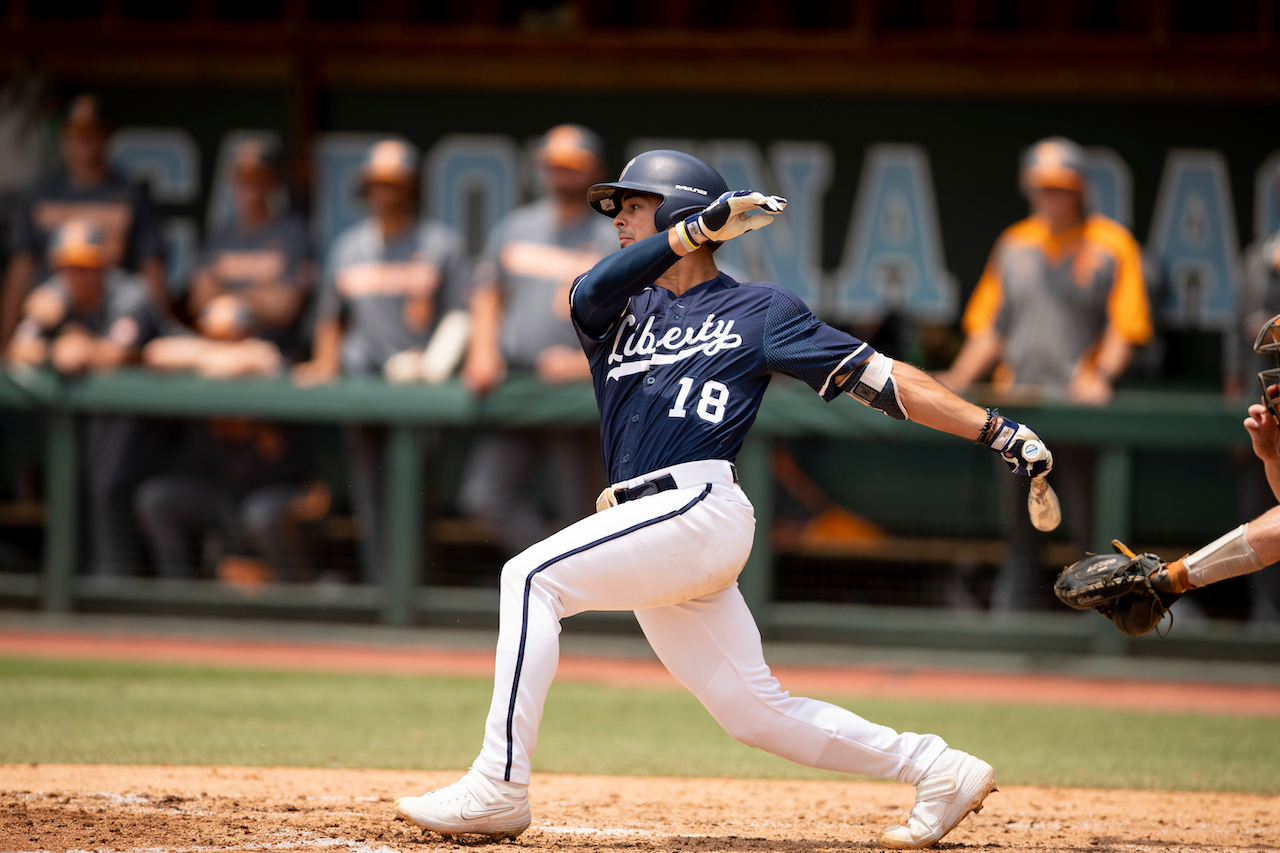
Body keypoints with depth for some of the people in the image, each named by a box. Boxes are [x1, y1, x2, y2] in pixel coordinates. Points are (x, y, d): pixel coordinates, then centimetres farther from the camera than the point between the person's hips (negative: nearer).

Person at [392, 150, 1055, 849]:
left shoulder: (759, 310, 8)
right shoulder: (615, 308, 22)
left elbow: (879, 377, 4)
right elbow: (595, 288, -4)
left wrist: (998, 430, -5)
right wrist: (702, 226, -17)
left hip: (698, 508, -7)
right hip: (655, 539, 7)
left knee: (533, 576, -19)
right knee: (754, 710, 5)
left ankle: (497, 790, -22)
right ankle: (941, 773, 14)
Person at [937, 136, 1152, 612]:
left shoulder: (1113, 246, 3)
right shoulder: (1014, 244, 15)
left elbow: (1126, 326, -3)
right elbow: (989, 324, 18)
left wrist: (1101, 377, -18)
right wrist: (959, 378, 6)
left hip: (1079, 407, -4)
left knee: (1091, 530, -7)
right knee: (1019, 532, 5)